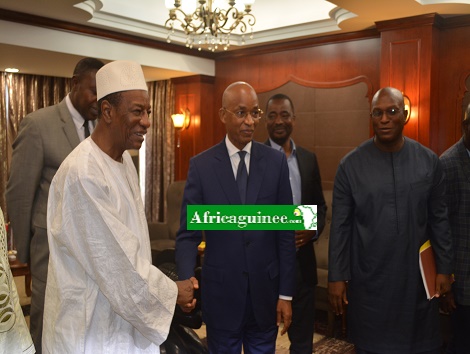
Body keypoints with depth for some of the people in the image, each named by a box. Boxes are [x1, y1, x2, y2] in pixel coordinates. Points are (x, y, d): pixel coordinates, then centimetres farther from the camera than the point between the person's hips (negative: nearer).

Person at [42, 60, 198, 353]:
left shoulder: (125, 159, 2)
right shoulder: (82, 174, -26)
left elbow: (132, 250, 5)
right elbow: (118, 261, -24)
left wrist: (172, 290, 3)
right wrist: (172, 292, -11)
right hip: (92, 327, -8)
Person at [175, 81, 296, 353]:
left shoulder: (276, 162, -3)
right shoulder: (201, 165, -6)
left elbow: (285, 232, -2)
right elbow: (188, 233, -6)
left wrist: (286, 293, -2)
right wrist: (187, 279, -23)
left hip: (266, 290, 1)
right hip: (221, 291, -1)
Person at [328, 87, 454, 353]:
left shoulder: (429, 161, -2)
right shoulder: (351, 164, -7)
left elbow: (439, 219, 4)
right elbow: (340, 225, -4)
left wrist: (445, 268, 4)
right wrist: (337, 276, -4)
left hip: (416, 276, 1)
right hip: (368, 278, -1)